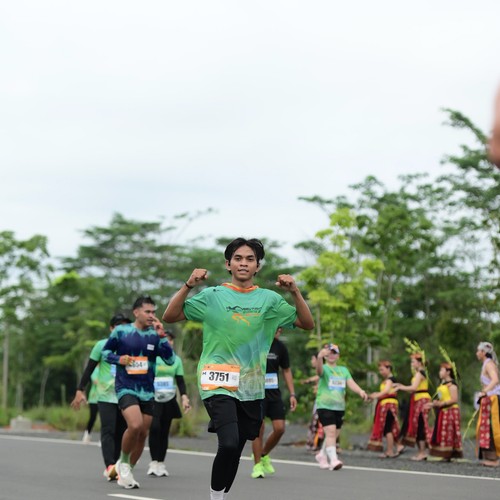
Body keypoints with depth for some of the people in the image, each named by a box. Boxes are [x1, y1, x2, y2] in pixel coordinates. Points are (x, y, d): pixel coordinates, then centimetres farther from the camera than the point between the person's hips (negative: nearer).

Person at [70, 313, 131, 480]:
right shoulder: (102, 345, 0)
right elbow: (90, 369, 1)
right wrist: (80, 390, -5)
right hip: (106, 396, -3)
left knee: (120, 433, 2)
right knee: (108, 431, -14)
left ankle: (113, 468, 7)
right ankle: (110, 466, -24)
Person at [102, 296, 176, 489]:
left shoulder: (155, 335, 3)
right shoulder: (121, 331, -3)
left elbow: (171, 360, -5)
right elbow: (105, 351, 9)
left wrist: (162, 336, -15)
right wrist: (119, 359, -11)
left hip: (147, 391, 4)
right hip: (126, 388, -4)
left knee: (143, 433, 7)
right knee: (135, 425, -25)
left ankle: (127, 473, 25)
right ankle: (123, 462, 2)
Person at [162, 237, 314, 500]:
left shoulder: (269, 299, 8)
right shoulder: (213, 296, 0)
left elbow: (307, 324, 7)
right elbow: (170, 316, -2)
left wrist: (295, 292, -8)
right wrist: (188, 286, -16)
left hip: (251, 387, 4)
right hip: (219, 384, -4)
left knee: (235, 451, 11)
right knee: (229, 444, -23)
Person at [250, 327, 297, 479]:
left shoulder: (280, 347, 4)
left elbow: (286, 371, 13)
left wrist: (292, 394, 7)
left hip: (274, 393, 4)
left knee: (280, 428, -4)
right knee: (259, 428, -10)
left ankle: (264, 455, 21)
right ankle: (257, 466, 1)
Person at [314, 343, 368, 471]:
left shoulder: (344, 370, 13)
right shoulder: (324, 369, -3)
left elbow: (351, 383, -1)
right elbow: (319, 370, -29)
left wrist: (360, 391, -24)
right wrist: (319, 358, -53)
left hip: (340, 407, 5)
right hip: (324, 406, -5)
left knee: (333, 435, 11)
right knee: (331, 432, -19)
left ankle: (322, 455, 32)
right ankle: (333, 460, -23)